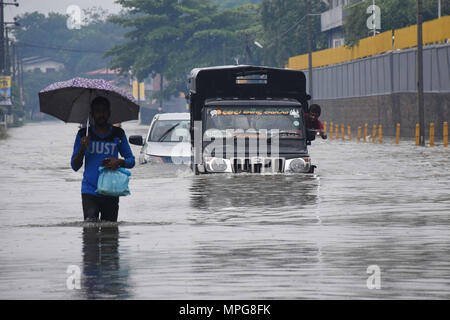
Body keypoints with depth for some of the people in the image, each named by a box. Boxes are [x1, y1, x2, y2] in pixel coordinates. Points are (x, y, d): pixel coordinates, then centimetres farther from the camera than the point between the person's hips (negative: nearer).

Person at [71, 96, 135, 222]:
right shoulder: (84, 134, 8)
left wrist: (119, 162, -8)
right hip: (90, 191, -1)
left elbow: (131, 161, 14)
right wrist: (82, 149, -10)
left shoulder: (118, 134, 9)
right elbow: (75, 166, 9)